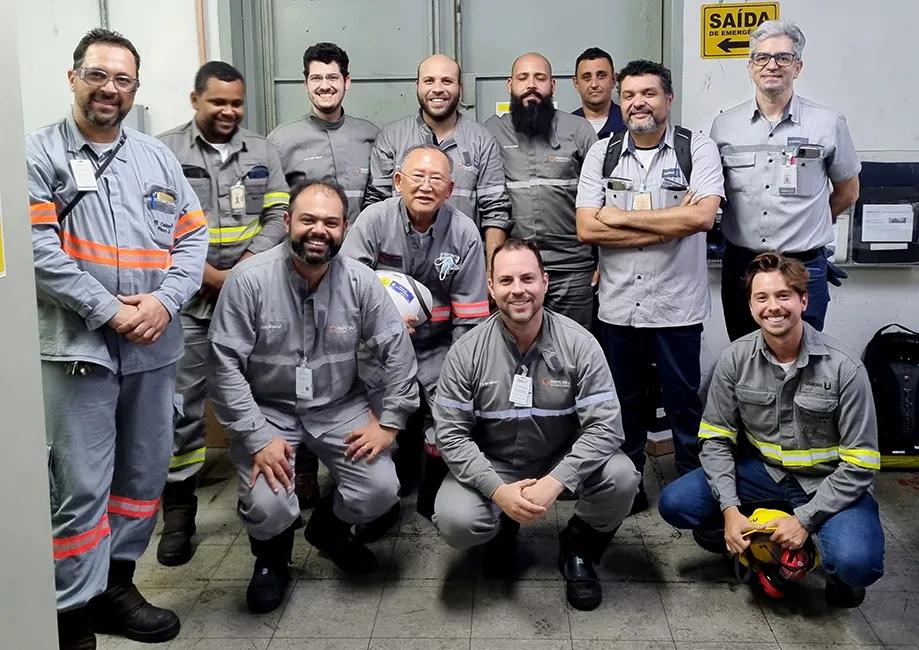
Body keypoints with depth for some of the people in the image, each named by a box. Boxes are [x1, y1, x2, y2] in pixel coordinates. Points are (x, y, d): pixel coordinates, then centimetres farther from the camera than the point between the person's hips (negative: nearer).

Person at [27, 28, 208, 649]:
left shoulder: (158, 157, 14)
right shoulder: (39, 153, 0)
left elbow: (194, 236, 8)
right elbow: (38, 249, -11)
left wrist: (163, 300, -8)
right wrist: (109, 311, -16)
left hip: (155, 346, 5)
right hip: (78, 346, -5)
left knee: (146, 474, 13)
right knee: (82, 487, -4)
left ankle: (116, 585, 30)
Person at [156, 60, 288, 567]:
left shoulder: (262, 152, 10)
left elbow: (277, 217, 5)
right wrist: (210, 276, -13)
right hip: (189, 300, -3)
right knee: (183, 405, -1)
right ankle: (178, 508, 8)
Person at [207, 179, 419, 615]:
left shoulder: (360, 282, -10)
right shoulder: (249, 280, -17)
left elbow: (397, 350, -3)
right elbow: (225, 365, -17)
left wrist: (389, 421, -6)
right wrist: (258, 438, -20)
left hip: (340, 407, 3)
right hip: (267, 408, -2)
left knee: (381, 490, -13)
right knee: (268, 507, -22)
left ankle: (329, 528, 25)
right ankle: (271, 554, 18)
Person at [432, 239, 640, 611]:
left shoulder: (579, 344, -14)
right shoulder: (467, 352, -12)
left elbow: (604, 425, -18)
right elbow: (451, 433, -13)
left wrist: (554, 483, -31)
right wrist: (498, 490, -27)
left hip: (562, 462, 0)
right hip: (491, 467, 0)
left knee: (621, 477, -27)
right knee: (455, 522, -27)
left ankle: (577, 549, 5)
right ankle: (501, 529, 13)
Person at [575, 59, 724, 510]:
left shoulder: (698, 149, -3)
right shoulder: (601, 153, 4)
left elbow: (703, 216, -18)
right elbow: (587, 228, -7)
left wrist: (623, 216, -13)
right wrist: (669, 223, -13)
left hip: (677, 305, -2)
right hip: (617, 304, 3)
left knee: (683, 403, 9)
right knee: (623, 401, 15)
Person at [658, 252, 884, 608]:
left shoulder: (844, 368, -19)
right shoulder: (736, 358, -10)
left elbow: (860, 465, -14)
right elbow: (716, 439, -5)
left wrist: (805, 519, -20)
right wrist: (730, 509, -17)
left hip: (828, 481, -3)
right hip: (763, 470, 3)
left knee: (855, 563, -31)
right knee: (675, 503, -16)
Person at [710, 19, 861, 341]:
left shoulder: (829, 123, -2)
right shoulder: (724, 124, 3)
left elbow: (847, 192, 11)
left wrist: (805, 226, 11)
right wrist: (747, 229, 5)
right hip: (740, 263, 2)